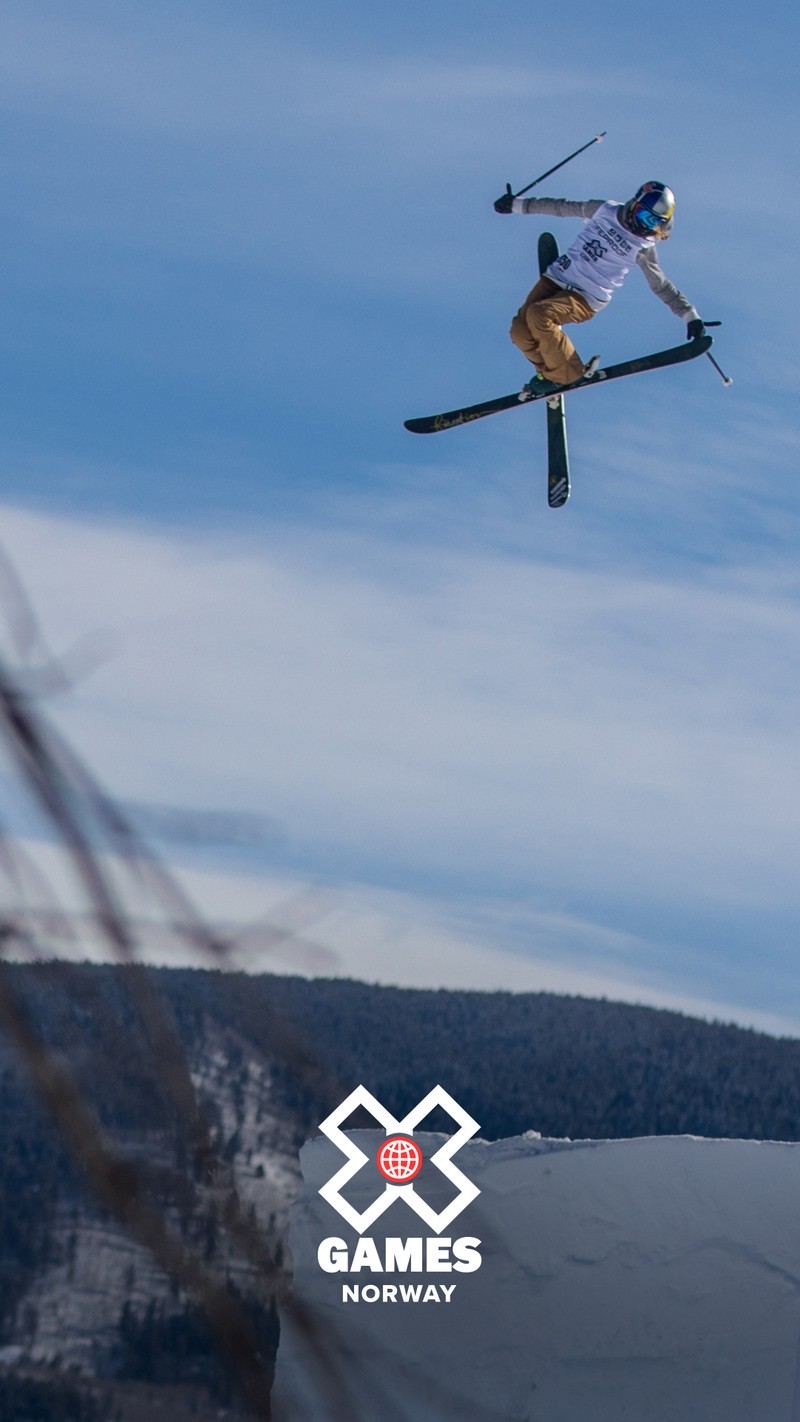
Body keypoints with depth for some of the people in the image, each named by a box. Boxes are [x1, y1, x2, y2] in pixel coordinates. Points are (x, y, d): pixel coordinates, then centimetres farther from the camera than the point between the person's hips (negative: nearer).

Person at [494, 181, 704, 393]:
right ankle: (548, 370, 14)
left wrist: (689, 315, 4)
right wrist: (519, 205, 14)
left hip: (585, 299, -4)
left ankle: (565, 376, -13)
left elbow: (661, 286, 6)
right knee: (520, 330, -13)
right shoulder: (605, 210, 3)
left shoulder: (644, 248, -4)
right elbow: (562, 208, 12)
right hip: (558, 276, 4)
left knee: (538, 315, -30)